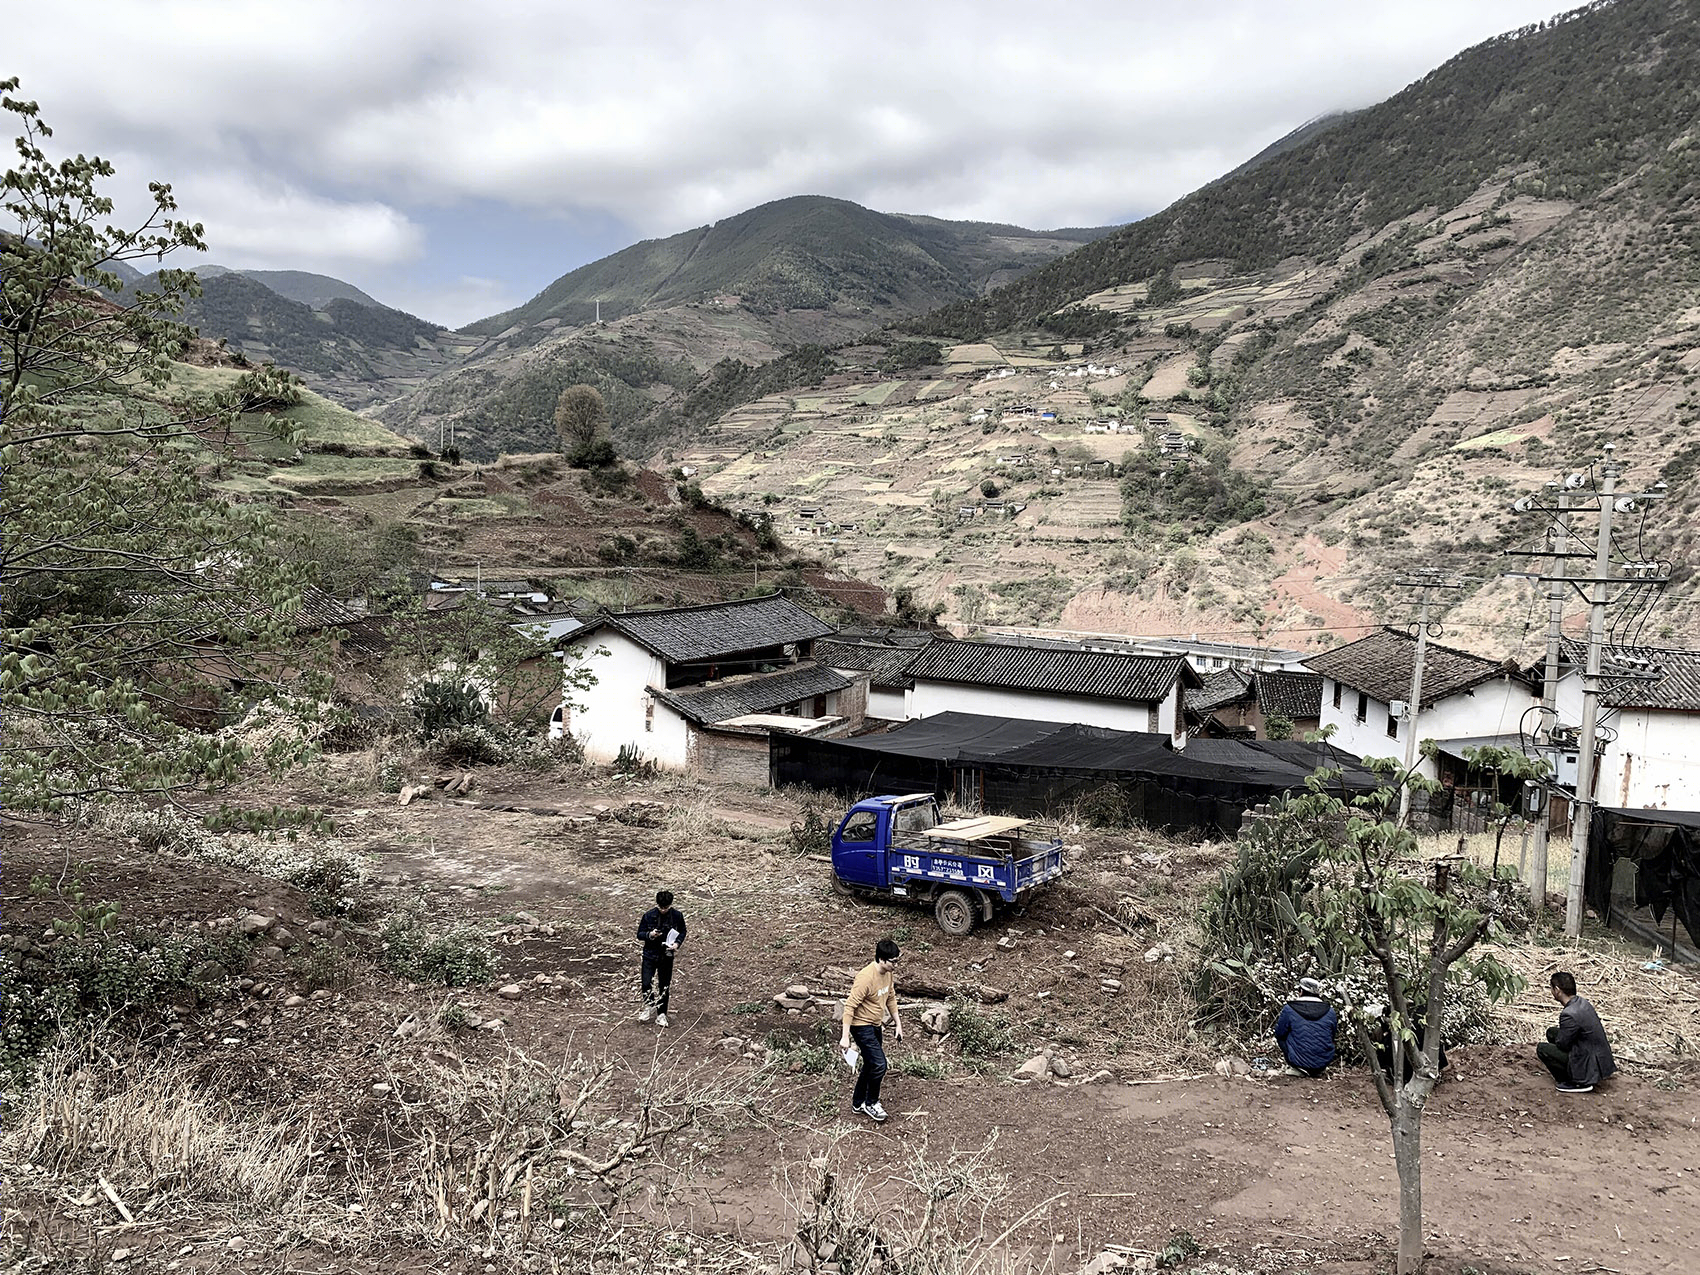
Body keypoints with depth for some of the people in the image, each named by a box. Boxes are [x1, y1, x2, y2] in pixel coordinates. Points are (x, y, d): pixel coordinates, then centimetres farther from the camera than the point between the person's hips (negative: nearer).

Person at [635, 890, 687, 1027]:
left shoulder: (677, 916, -7)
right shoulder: (649, 915, -10)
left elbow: (682, 932, 8)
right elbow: (639, 934, -2)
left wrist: (677, 943, -11)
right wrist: (650, 935, -23)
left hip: (667, 956, 1)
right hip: (650, 955, -1)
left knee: (664, 987, 7)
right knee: (646, 983, -9)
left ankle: (661, 1014, 21)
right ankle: (648, 1006, 19)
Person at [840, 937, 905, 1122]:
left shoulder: (887, 973, -3)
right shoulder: (866, 978, -30)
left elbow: (890, 998, 14)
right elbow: (850, 1006, -26)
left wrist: (898, 1023, 15)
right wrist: (845, 1036, -26)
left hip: (876, 1025, 9)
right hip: (862, 1026, -9)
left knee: (871, 1065, 17)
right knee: (879, 1065, -10)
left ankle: (858, 1103, 32)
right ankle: (871, 1103, 10)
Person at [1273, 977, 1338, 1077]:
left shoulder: (1289, 1009, -10)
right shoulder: (1330, 1011, -1)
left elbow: (1279, 1034, 1)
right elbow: (1331, 1037, 13)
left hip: (1299, 1062, -4)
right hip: (1324, 1063, 4)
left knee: (1281, 1037, 20)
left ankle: (1296, 1069, 7)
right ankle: (1319, 1070, 20)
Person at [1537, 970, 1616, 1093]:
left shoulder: (1569, 1014, -28)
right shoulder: (1582, 1002, 2)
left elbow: (1562, 1044, -14)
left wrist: (1541, 1050, 2)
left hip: (1591, 1068, -10)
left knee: (1542, 1048, -9)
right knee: (1551, 1032, 13)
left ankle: (1578, 1083, -4)